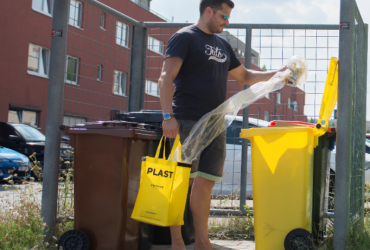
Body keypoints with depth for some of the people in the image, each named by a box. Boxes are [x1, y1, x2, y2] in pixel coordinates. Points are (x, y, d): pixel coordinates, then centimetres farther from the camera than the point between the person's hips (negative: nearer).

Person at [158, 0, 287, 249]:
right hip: (187, 123, -7)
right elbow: (166, 78, -12)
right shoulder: (184, 38, -3)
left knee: (205, 183, 8)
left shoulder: (223, 45, 21)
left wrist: (278, 74, 18)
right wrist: (168, 116, -23)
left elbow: (245, 76, 30)